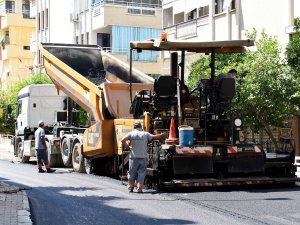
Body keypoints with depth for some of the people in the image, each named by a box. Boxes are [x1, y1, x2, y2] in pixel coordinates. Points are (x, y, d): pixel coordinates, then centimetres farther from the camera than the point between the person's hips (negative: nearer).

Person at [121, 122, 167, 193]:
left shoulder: (131, 133, 4)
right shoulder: (145, 134, 4)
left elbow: (123, 140, -7)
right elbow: (154, 137, 1)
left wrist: (127, 147, 6)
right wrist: (163, 135, 16)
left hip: (133, 157, 1)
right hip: (143, 157, -1)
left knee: (132, 173, 11)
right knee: (141, 173, 3)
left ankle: (130, 187, 17)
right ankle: (140, 188, -3)